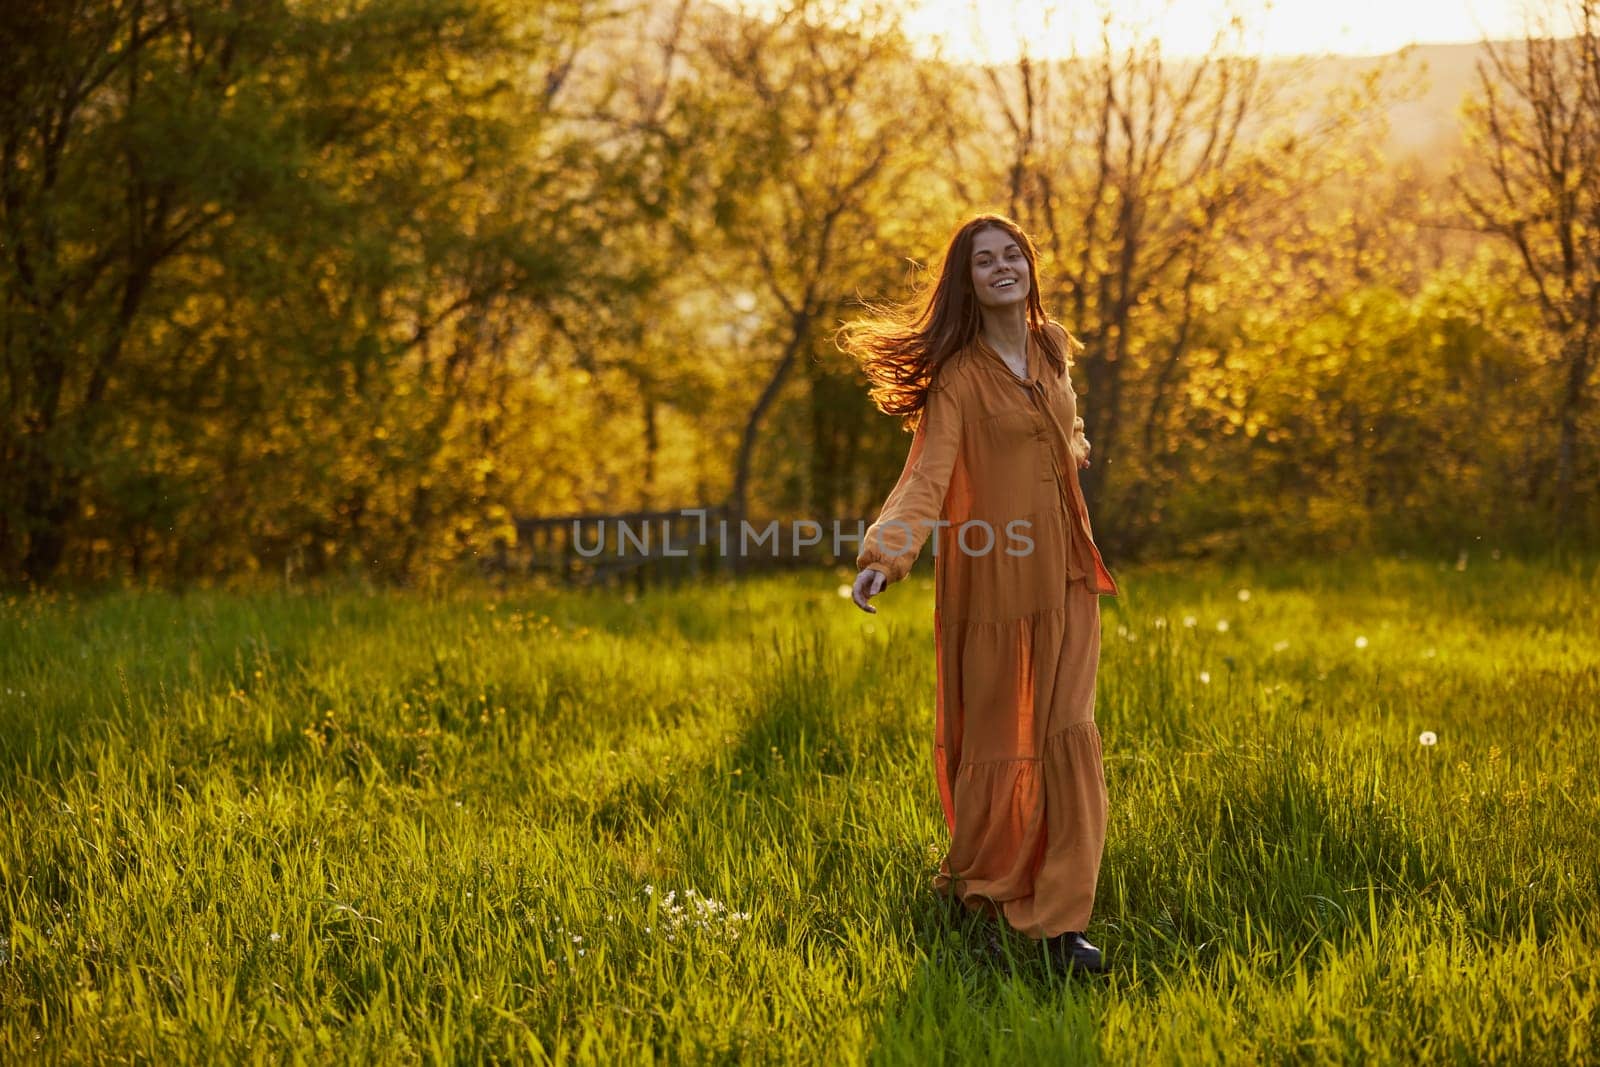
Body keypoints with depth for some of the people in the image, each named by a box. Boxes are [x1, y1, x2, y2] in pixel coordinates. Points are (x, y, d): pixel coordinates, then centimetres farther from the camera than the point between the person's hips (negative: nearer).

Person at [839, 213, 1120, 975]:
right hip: (996, 573, -5)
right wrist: (883, 553, -35)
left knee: (1068, 733, -5)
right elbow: (927, 473, -22)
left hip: (1064, 572, 5)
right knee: (997, 735, 3)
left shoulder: (1052, 347, 9)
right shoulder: (958, 374, -9)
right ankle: (975, 883, 27)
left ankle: (1061, 918, -4)